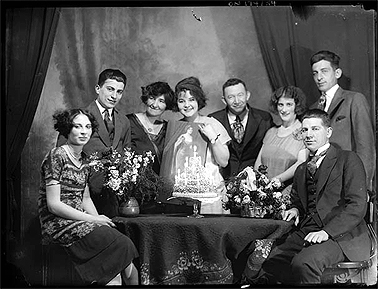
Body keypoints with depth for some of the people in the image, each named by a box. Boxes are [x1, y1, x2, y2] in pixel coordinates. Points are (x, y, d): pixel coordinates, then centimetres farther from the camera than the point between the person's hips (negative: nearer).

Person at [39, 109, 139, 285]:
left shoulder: (84, 160, 13)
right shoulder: (57, 156, -11)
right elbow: (53, 205, -16)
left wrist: (99, 219, -1)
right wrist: (93, 219, -15)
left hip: (80, 220, 7)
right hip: (58, 224, -7)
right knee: (121, 245, -19)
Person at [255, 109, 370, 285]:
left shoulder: (348, 160, 3)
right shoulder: (301, 170, 24)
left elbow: (358, 206, -7)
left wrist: (326, 232, -19)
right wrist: (295, 209, 11)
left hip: (341, 235, -5)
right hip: (305, 235, 6)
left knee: (303, 262, -33)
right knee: (269, 264, -18)